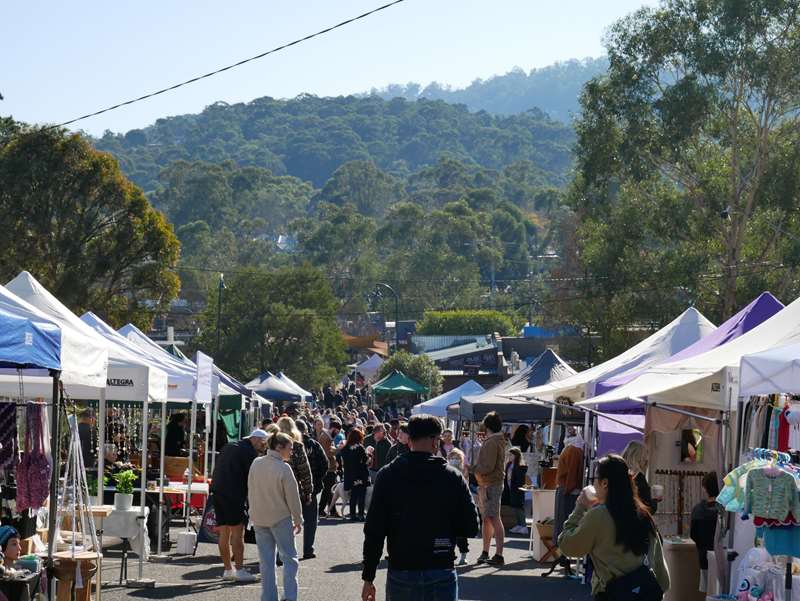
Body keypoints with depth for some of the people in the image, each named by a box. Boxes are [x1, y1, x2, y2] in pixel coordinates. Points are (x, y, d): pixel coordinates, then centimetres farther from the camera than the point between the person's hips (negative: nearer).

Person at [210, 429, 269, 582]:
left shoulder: (228, 447, 21)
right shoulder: (249, 452, -6)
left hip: (217, 492, 8)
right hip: (233, 494, -8)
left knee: (224, 533, 10)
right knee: (238, 532, -6)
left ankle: (228, 570, 13)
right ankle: (239, 570, -8)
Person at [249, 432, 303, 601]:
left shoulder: (256, 464, -1)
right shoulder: (284, 468, -16)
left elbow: (250, 492, 8)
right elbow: (292, 497, -11)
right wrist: (298, 520, 1)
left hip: (259, 518, 5)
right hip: (280, 518, -5)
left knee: (266, 561, 10)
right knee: (289, 557, 4)